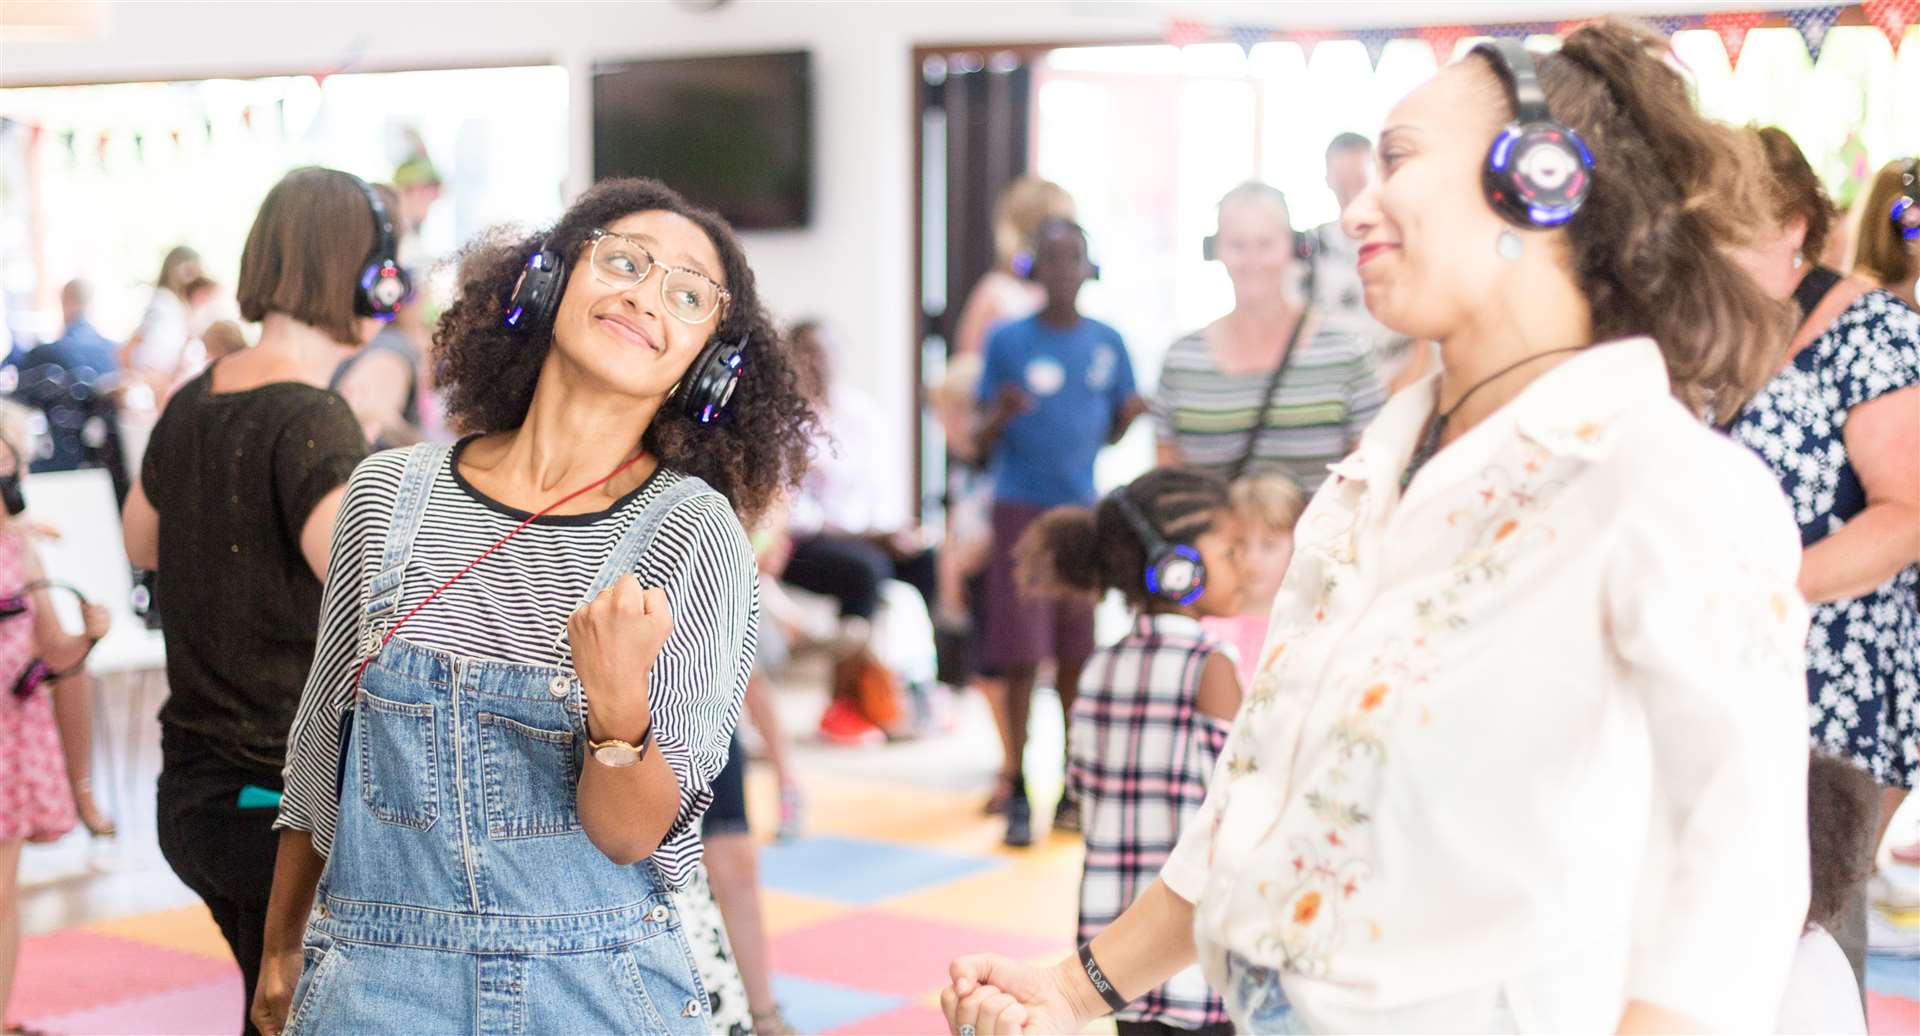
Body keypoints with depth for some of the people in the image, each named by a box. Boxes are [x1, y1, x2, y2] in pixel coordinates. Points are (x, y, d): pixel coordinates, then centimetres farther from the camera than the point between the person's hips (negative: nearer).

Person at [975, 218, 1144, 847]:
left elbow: (1112, 432, 12)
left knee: (1078, 656, 6)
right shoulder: (1008, 341, -1)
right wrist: (1001, 416, -21)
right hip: (1022, 508, -2)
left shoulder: (1108, 344, 7)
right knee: (1021, 657, -3)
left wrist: (1134, 413, -8)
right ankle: (1019, 796, 4)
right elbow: (983, 443, 0)